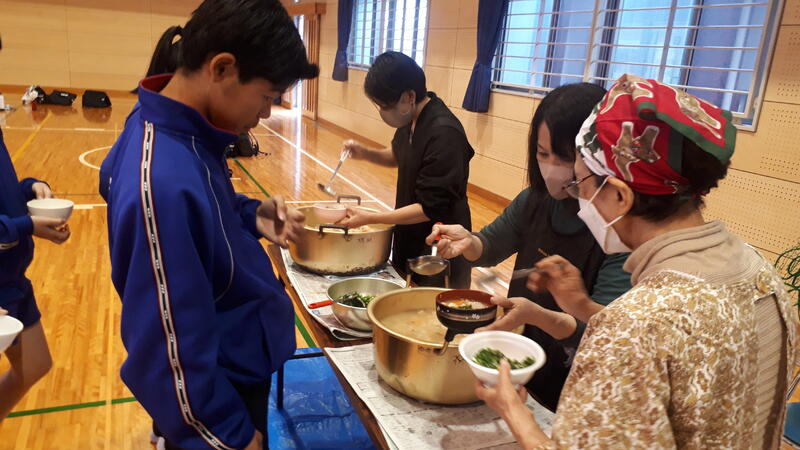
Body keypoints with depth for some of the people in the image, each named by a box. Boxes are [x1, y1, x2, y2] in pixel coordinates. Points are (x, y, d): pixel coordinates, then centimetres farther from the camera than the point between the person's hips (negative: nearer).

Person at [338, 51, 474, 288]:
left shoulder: (444, 135, -28)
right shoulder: (412, 120, -1)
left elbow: (431, 209, -26)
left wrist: (370, 218, -24)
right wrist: (365, 153, 0)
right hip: (411, 239, 9)